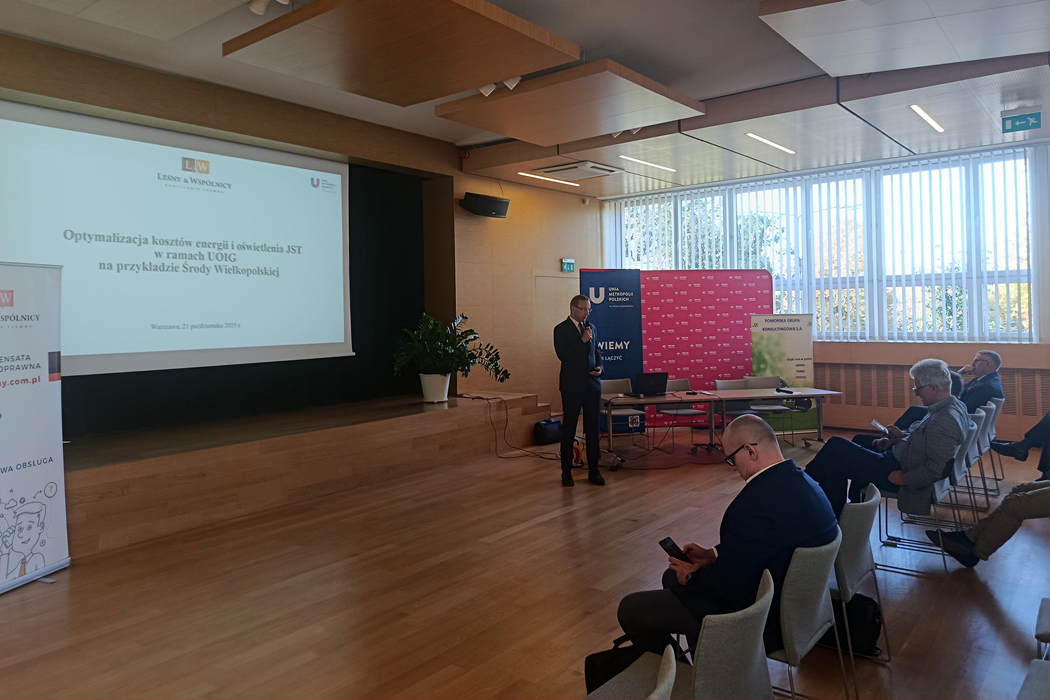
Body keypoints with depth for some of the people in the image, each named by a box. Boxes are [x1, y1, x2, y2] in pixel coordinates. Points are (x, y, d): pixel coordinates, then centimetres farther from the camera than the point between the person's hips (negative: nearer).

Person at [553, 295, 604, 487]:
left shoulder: (591, 328, 12)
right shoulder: (561, 329, -5)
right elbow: (562, 355, -16)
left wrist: (599, 367, 0)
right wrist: (582, 341, -18)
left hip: (592, 384, 5)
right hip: (572, 385, -5)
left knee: (592, 428, 7)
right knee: (569, 429, 4)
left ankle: (593, 471, 14)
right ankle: (566, 472, 14)